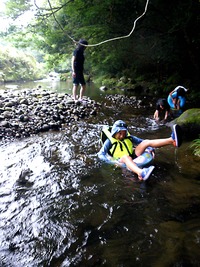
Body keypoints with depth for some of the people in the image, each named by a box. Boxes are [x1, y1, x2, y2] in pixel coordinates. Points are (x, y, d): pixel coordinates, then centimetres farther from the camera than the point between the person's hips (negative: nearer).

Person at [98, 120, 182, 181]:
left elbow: (141, 142, 15)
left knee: (146, 142, -13)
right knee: (126, 157, -42)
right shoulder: (110, 141, -1)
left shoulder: (128, 137, 13)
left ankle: (173, 140, -35)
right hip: (121, 161, -5)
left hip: (133, 157, 5)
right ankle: (141, 173, -76)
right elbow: (101, 154, -11)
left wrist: (150, 149, -2)